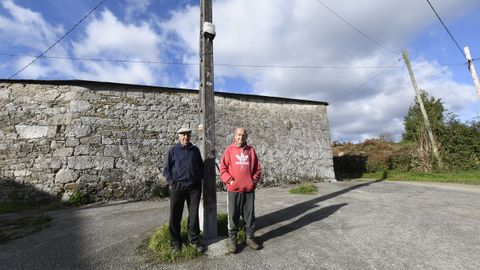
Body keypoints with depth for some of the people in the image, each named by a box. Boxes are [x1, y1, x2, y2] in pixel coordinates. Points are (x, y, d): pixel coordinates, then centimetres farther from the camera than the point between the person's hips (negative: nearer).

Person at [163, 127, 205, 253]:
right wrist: (171, 182, -7)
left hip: (194, 187, 2)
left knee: (194, 215, 9)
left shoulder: (195, 150, 9)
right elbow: (166, 169, 2)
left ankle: (194, 240, 25)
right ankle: (176, 241, 26)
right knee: (175, 215, 7)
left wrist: (200, 178, 7)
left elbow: (201, 166, 17)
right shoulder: (173, 151, 1)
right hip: (178, 187, -2)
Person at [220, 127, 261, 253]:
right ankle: (232, 240, 25)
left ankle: (250, 238, 32)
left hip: (249, 189, 3)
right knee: (233, 215, 8)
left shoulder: (251, 150, 7)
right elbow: (223, 168, -3)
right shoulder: (229, 150, -1)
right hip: (233, 189, -2)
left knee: (250, 214, 14)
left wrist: (255, 180, 0)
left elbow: (257, 168, 11)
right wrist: (230, 180, -12)